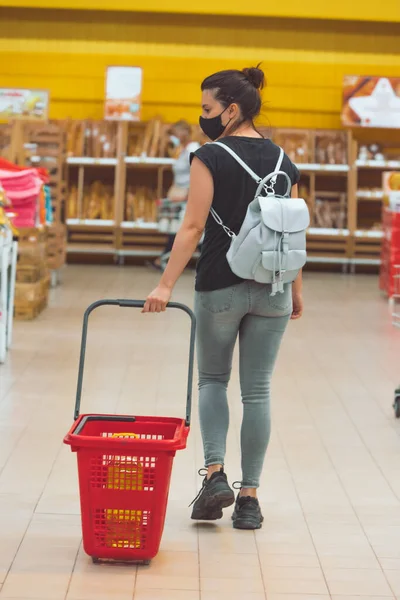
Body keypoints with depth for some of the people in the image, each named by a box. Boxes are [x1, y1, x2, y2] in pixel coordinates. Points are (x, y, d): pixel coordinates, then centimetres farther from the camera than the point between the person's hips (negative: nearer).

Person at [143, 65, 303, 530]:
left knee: (213, 378, 15)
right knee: (257, 390, 8)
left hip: (220, 287, -3)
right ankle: (249, 497, 8)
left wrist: (166, 285, -16)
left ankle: (215, 474, -2)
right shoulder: (283, 161, 6)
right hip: (272, 290, 4)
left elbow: (193, 226, -16)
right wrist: (296, 290, 18)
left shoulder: (210, 157, -9)